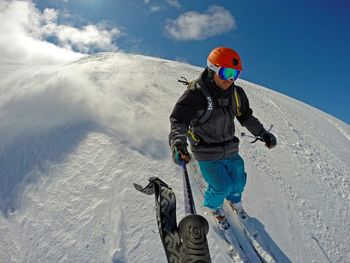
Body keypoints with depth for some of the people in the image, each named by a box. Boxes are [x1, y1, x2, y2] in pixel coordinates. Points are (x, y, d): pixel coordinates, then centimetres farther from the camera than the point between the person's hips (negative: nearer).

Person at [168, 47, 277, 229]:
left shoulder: (236, 93, -3)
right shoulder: (195, 94, -23)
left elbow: (246, 116, 11)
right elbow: (178, 120, -28)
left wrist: (263, 134, 7)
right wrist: (178, 143, -46)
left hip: (229, 149, 6)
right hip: (207, 154, -6)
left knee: (238, 179, 16)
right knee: (222, 186, -1)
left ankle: (234, 199, 54)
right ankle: (214, 206, 37)